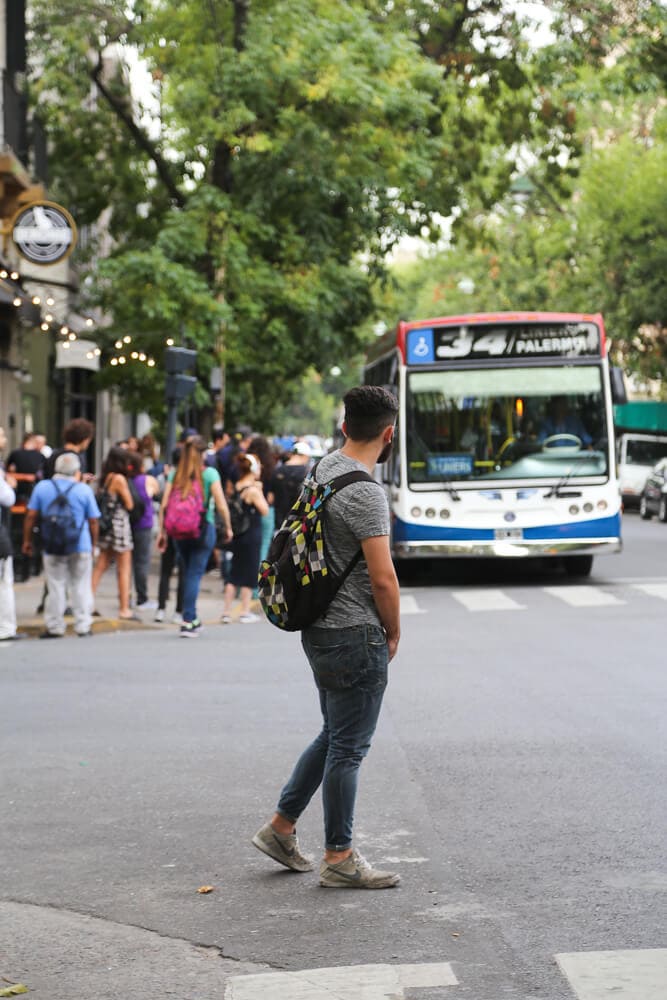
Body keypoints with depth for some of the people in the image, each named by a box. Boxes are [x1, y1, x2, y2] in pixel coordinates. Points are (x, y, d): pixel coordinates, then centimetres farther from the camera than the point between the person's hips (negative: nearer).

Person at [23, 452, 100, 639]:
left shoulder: (42, 487, 1)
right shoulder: (84, 490, -3)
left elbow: (31, 516, 2)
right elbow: (93, 520, -1)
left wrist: (27, 540, 11)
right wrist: (94, 543, 11)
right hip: (81, 546, -1)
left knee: (56, 587, 6)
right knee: (81, 587, 8)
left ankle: (55, 627, 7)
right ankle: (83, 626, 8)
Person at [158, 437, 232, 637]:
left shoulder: (175, 474, 4)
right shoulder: (209, 473, -5)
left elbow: (164, 505, -1)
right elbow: (221, 506, -10)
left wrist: (162, 531, 4)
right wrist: (227, 528, 3)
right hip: (204, 529, -3)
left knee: (188, 573, 16)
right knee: (195, 574, -1)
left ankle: (193, 620, 25)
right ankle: (187, 622, -7)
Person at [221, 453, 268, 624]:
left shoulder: (236, 487, 5)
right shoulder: (253, 490, -16)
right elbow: (265, 511, -12)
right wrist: (260, 492, -5)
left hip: (238, 534, 7)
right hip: (252, 535, -7)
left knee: (234, 573, 11)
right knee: (249, 573, 3)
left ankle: (227, 612, 10)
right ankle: (245, 613, 7)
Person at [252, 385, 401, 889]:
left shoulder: (323, 468, 9)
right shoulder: (365, 492, -20)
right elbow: (382, 577, -21)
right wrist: (394, 632, -4)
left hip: (318, 628, 9)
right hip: (356, 635, -9)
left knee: (335, 736, 20)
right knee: (349, 747, 0)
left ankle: (281, 826, 24)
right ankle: (339, 857, 8)